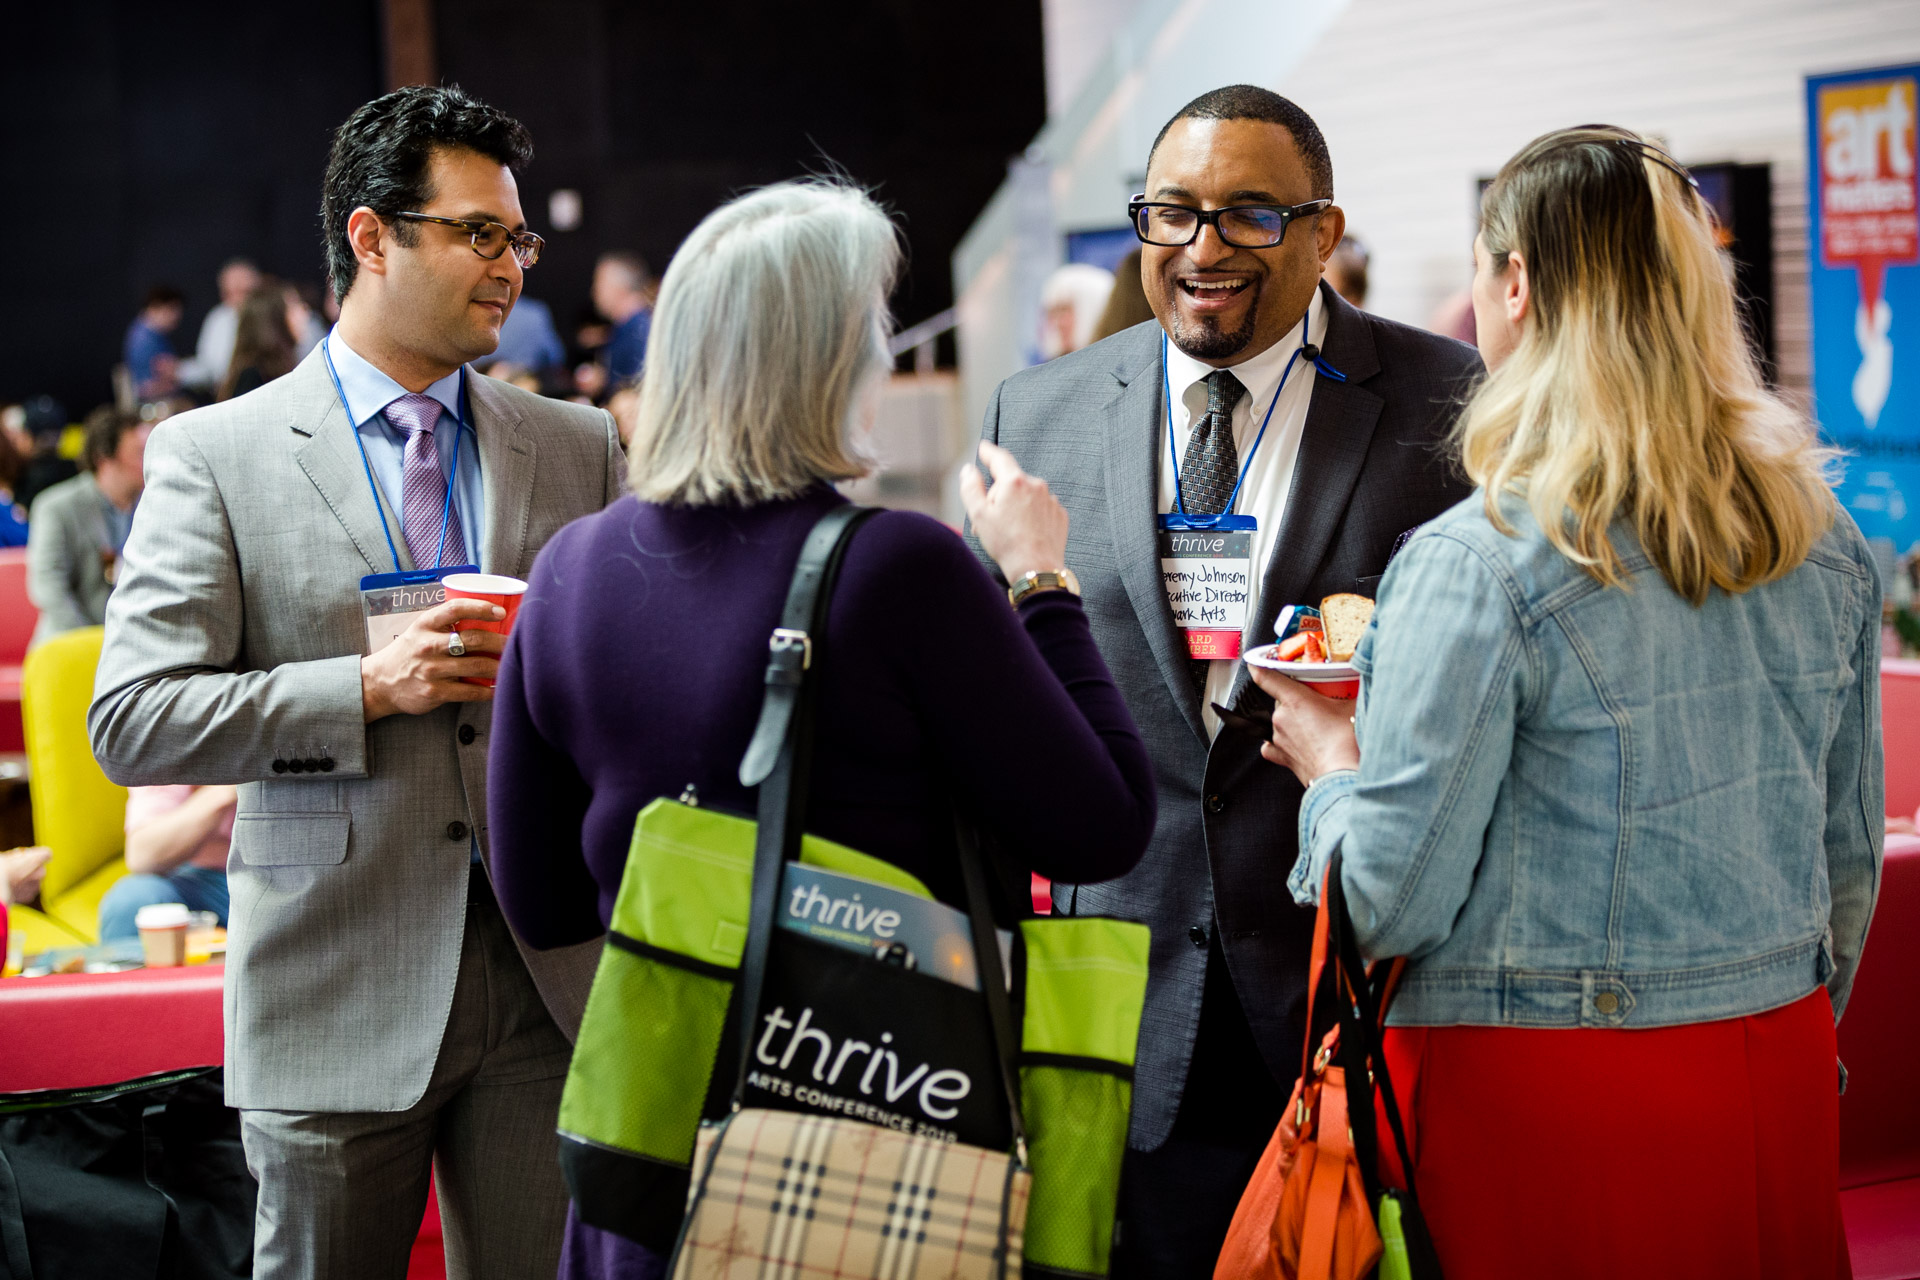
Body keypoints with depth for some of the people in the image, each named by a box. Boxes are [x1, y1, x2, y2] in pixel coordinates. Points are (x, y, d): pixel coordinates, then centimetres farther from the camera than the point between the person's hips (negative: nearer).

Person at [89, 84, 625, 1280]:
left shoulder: (580, 447, 10)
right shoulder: (217, 453, 0)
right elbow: (130, 722, -7)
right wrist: (369, 688, -16)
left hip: (551, 982, 2)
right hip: (337, 990, -2)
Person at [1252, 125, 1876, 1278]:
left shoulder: (1480, 564, -17)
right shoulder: (1827, 543, 2)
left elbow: (1394, 903, -15)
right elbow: (1850, 857, 12)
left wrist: (1328, 765, 4)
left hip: (1538, 1100, -6)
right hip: (1781, 1085, 6)